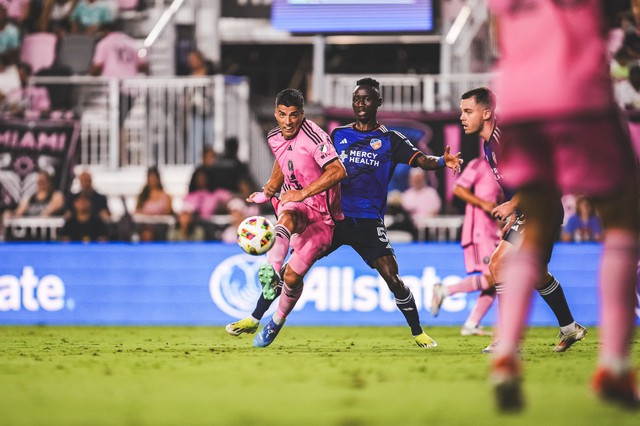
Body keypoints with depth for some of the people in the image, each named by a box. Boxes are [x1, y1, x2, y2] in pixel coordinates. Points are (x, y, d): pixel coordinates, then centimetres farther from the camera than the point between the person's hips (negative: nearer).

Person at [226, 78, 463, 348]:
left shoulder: (390, 140, 4)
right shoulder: (338, 135, 12)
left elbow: (420, 160, -9)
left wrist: (442, 162, -31)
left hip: (369, 221, -2)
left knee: (391, 276, -14)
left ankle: (418, 333, 4)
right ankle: (254, 319, 4)